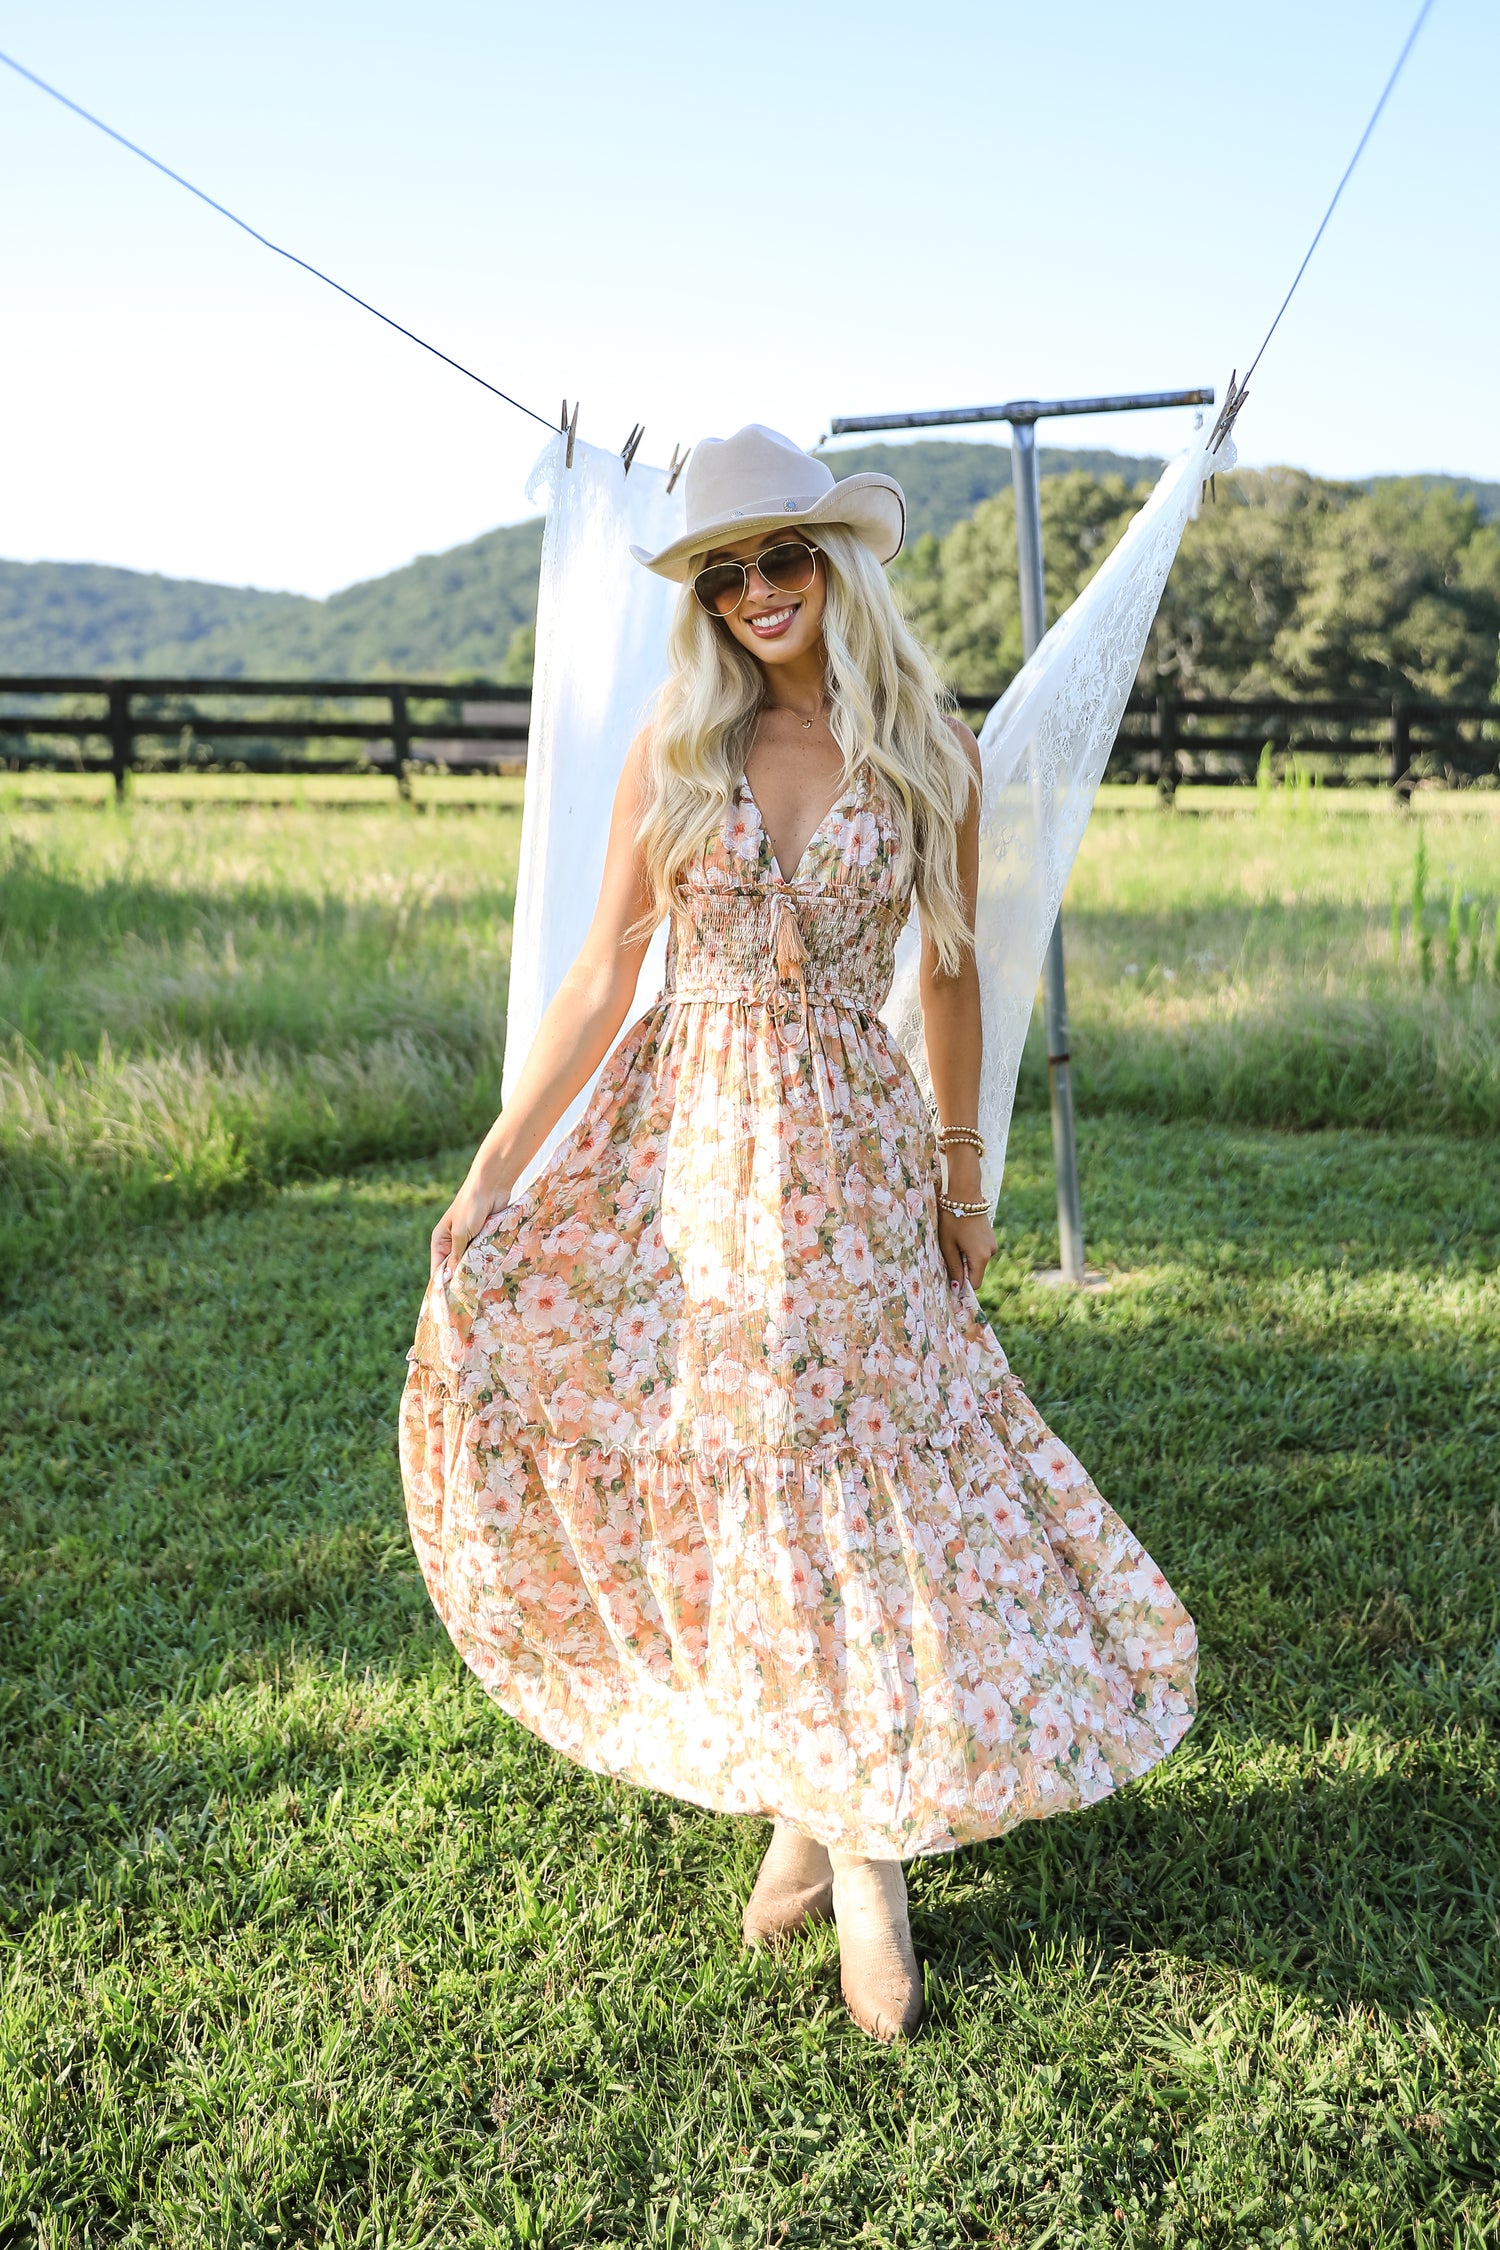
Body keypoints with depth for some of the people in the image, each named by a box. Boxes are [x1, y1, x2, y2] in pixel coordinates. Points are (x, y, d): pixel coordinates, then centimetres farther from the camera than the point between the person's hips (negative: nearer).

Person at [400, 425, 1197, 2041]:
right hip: (685, 1137, 1)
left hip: (849, 1147, -1)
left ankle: (857, 1845, 19)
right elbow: (601, 978, 0)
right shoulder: (673, 748, 1)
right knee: (683, 1460, 2)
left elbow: (948, 977, 11)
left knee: (840, 1466, 1)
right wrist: (491, 1171, -5)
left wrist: (962, 1172, 13)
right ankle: (816, 1812, 23)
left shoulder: (929, 756, 1)